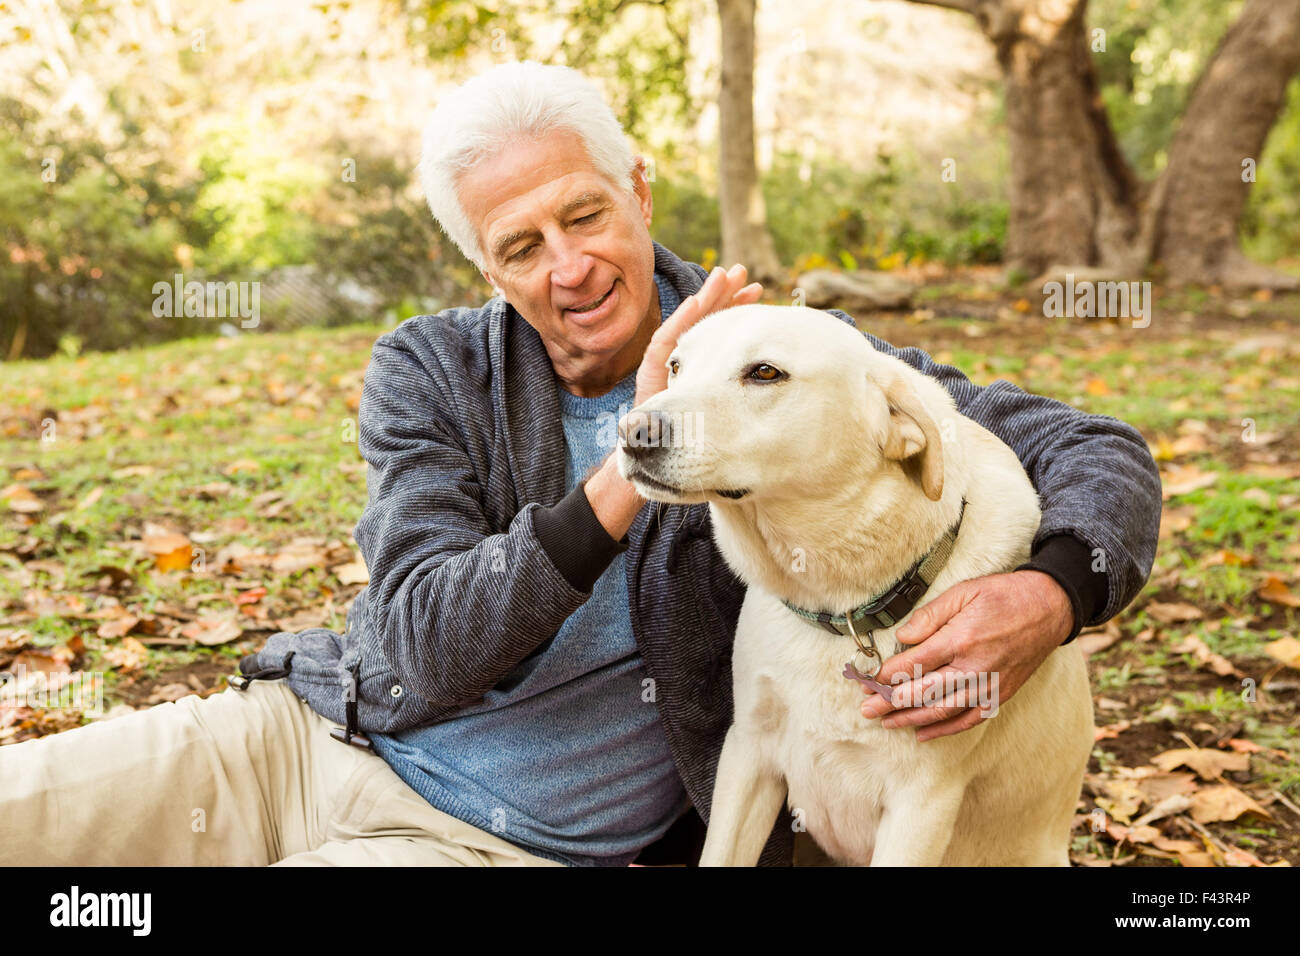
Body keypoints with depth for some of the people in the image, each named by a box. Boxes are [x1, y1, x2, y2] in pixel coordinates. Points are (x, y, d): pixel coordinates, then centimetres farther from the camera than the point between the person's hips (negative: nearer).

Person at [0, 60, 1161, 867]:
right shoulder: (429, 373, -2)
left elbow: (1092, 449, -6)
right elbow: (421, 658, -13)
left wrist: (1050, 596, -30)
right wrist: (624, 478, -27)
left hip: (495, 845, -2)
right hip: (303, 733, 3)